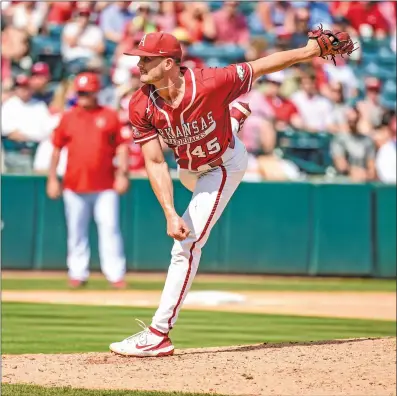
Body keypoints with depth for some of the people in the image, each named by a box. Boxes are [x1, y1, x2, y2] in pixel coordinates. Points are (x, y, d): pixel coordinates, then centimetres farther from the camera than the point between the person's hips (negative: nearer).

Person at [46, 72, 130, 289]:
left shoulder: (110, 116, 5)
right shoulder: (67, 118, 8)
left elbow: (121, 145, 3)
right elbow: (56, 148, 11)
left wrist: (123, 173, -8)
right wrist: (52, 178, 6)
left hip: (105, 186, -2)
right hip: (75, 186, 2)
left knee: (110, 228, -5)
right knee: (76, 231, 5)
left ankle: (115, 274, -4)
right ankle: (77, 273, 14)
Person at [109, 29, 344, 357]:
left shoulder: (209, 83, -38)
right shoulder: (142, 106, -28)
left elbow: (260, 67, -24)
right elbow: (155, 164, -27)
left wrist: (310, 51, -19)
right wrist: (170, 215, -38)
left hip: (224, 166, -5)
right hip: (189, 168, 5)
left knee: (187, 246, -16)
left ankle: (159, 335, -15)